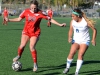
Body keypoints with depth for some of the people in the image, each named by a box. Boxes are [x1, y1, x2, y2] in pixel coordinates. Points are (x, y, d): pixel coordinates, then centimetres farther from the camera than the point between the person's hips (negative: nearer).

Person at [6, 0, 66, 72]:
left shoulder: (40, 13, -11)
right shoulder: (26, 11, -4)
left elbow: (50, 19, -6)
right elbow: (19, 19, 8)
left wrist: (59, 24, -9)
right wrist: (9, 20, 2)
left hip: (35, 33, -2)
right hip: (26, 31, 2)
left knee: (32, 47, -15)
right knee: (22, 45, -12)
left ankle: (35, 64, -1)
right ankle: (19, 56, 21)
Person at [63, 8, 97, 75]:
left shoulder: (86, 22, -17)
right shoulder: (72, 21, -5)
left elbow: (94, 30, -6)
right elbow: (71, 30, 10)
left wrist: (93, 39, -14)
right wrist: (69, 37, -8)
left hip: (85, 41, -3)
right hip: (76, 40, 3)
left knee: (80, 55, -17)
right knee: (71, 53, -15)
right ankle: (67, 68, 8)